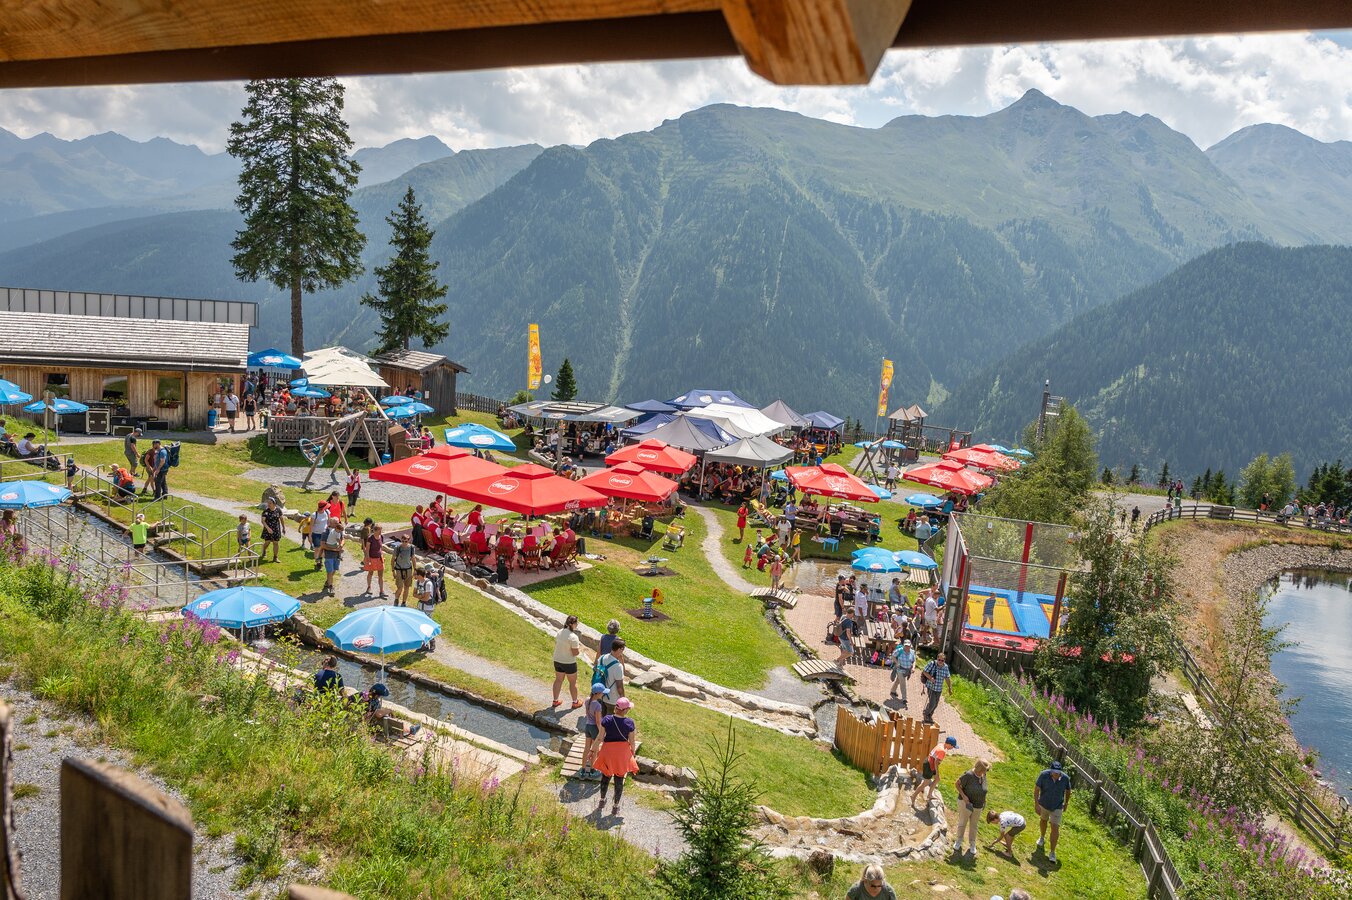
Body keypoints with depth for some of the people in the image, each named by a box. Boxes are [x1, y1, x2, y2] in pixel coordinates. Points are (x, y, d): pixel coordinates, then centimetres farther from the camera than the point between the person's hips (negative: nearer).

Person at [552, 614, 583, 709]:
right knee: (573, 682, 14)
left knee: (558, 680, 22)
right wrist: (579, 646, -2)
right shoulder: (573, 637, -26)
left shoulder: (559, 632, -4)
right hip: (569, 663, -6)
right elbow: (575, 653, -22)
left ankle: (555, 701, 35)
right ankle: (575, 702, 29)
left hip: (557, 661, 6)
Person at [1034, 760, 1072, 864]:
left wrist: (1066, 803, 10)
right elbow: (1036, 789, -18)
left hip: (1057, 807, -1)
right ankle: (1042, 837, 54)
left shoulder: (1065, 778, -24)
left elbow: (1068, 791, -3)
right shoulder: (1044, 775, -28)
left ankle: (1052, 852, 7)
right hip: (1044, 804, 1)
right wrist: (1037, 805, -20)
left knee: (1055, 828, -6)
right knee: (1043, 820, 26)